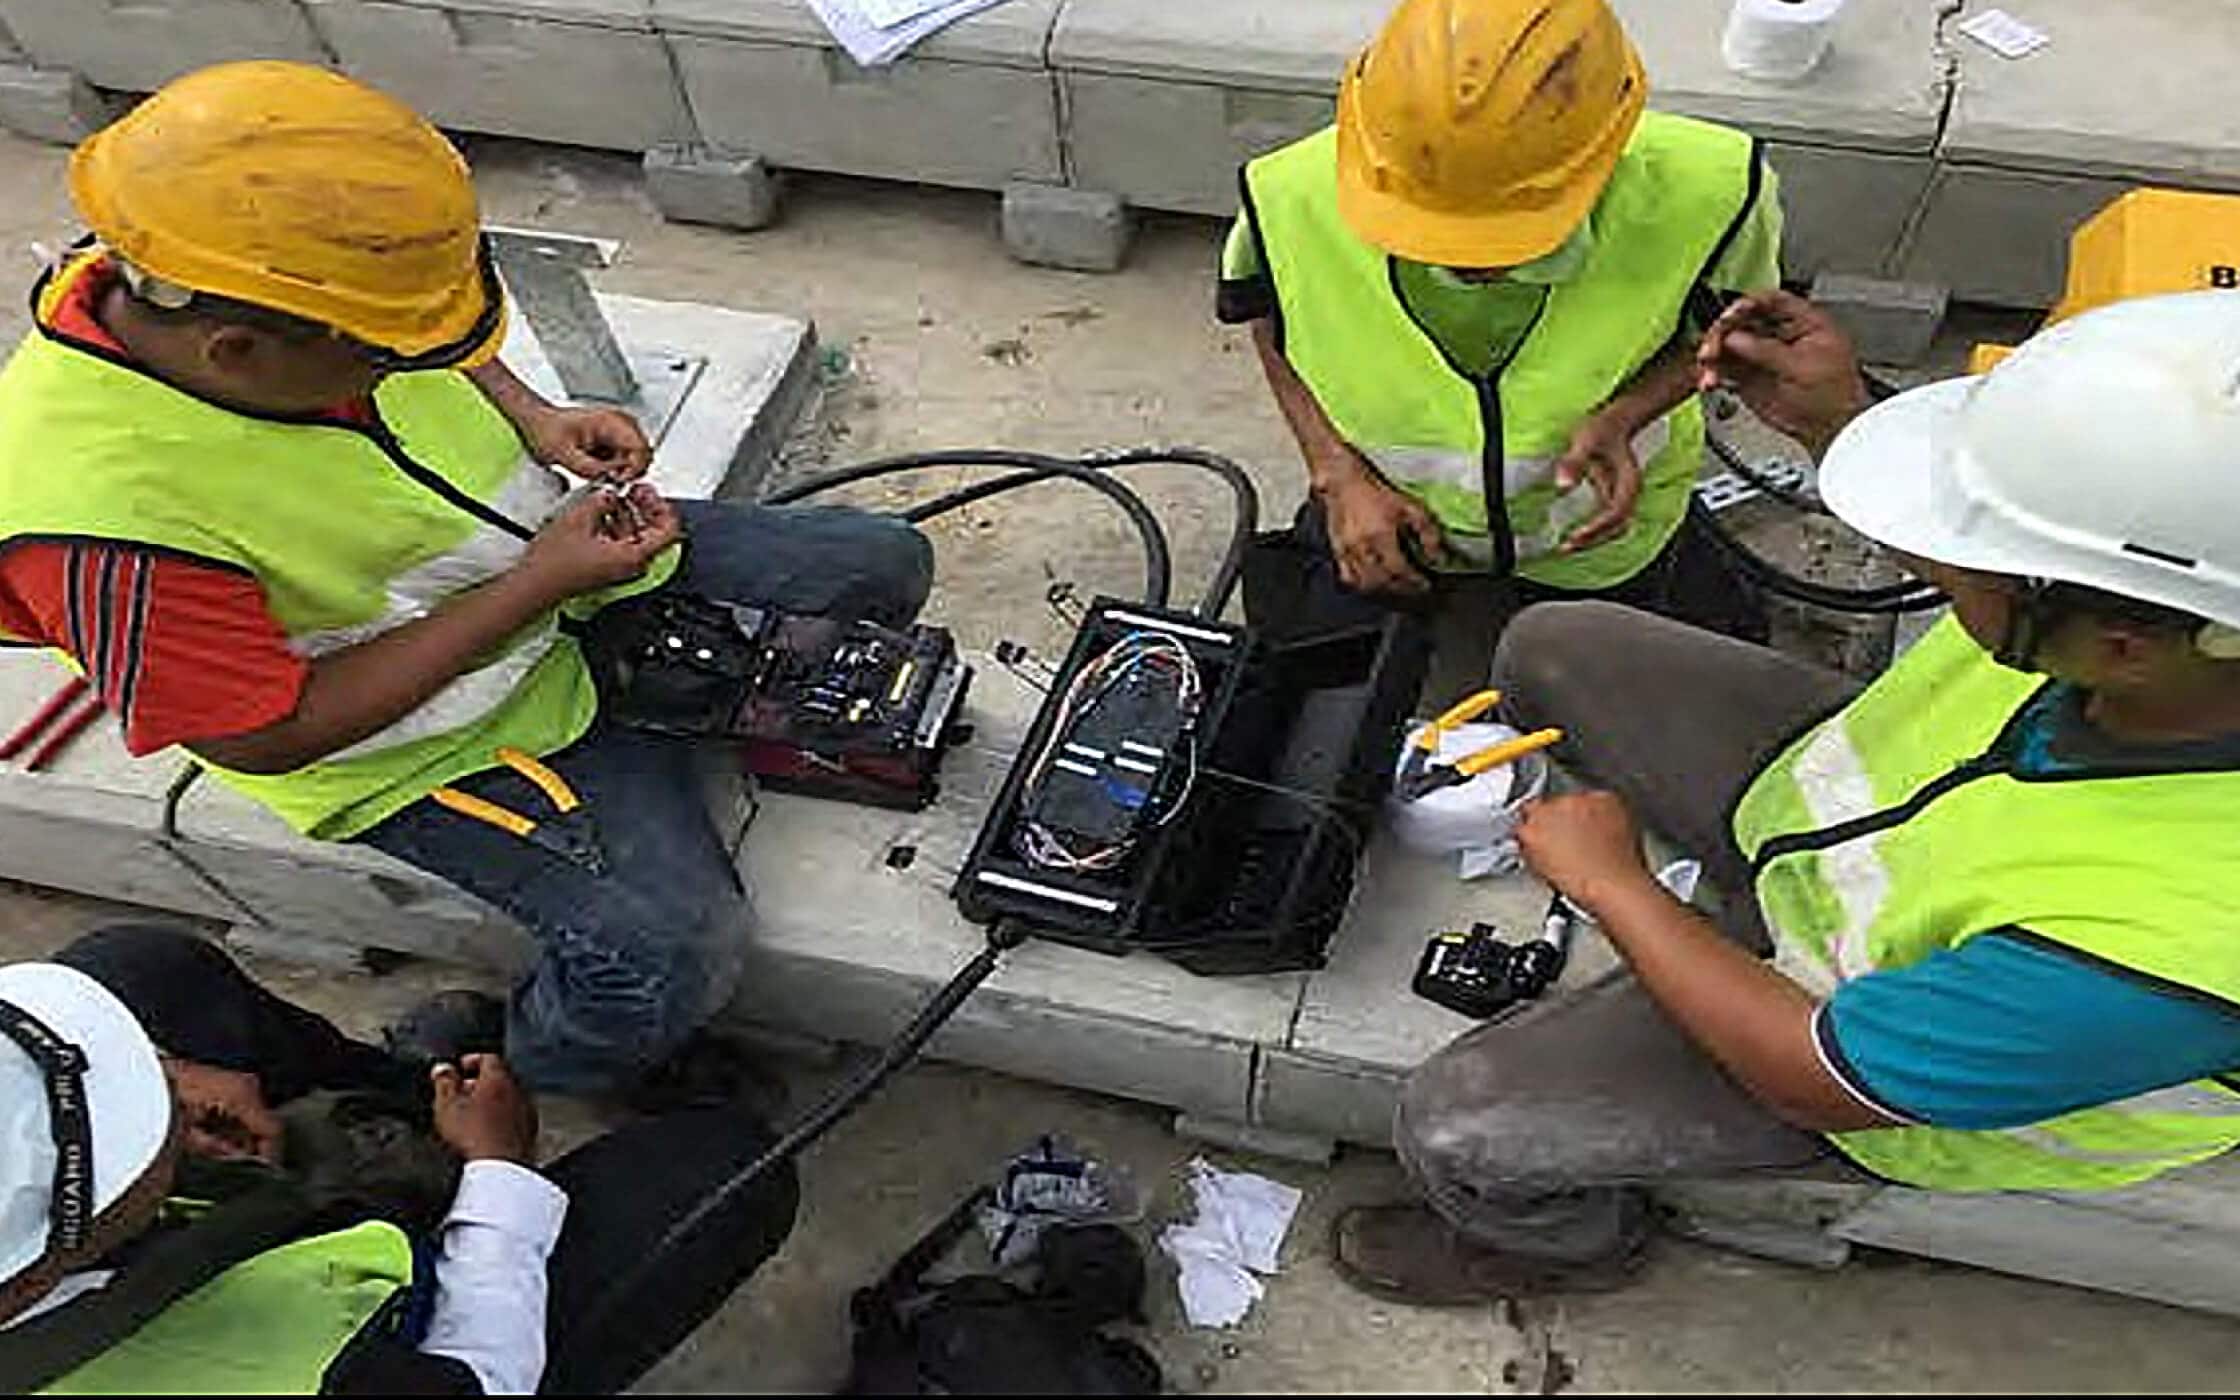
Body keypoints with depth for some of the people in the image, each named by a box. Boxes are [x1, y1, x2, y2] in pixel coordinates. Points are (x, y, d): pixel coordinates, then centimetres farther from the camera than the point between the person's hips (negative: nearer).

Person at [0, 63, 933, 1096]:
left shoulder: (227, 269, -14)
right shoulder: (103, 516, -35)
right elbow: (265, 736, -25)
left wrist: (533, 419, -10)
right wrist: (537, 587, -26)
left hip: (561, 550, 7)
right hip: (431, 744, -7)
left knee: (884, 565, 3)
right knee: (664, 950, -25)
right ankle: (492, 1072, 10)